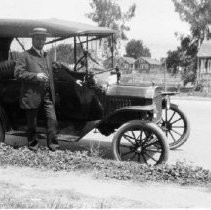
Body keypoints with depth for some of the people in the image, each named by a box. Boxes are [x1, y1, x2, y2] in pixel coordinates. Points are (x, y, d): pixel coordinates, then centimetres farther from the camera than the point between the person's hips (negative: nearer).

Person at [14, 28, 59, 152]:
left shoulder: (46, 55, 18)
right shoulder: (26, 55, -4)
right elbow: (18, 73, -12)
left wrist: (52, 92, 20)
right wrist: (35, 76, -20)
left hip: (47, 95, 5)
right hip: (32, 95, -5)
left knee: (52, 120, -3)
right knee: (32, 124, 6)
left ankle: (53, 146, 7)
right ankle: (33, 146, 23)